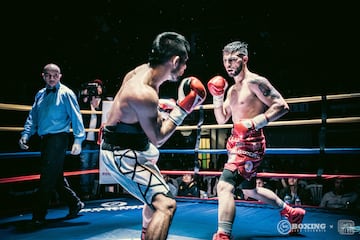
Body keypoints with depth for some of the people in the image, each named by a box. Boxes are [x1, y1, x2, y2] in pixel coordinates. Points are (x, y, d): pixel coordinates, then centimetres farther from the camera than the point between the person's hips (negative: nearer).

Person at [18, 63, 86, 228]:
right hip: (44, 139, 7)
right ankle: (75, 203, 29)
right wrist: (25, 135, 2)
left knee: (48, 177, -5)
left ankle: (38, 216, 4)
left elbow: (76, 117, -10)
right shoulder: (40, 94, 15)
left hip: (58, 138, -7)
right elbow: (33, 117, 16)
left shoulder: (66, 93, -5)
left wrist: (78, 141, -18)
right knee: (56, 177, 14)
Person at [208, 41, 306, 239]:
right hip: (237, 142, 10)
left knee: (224, 186, -23)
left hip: (250, 143, -10)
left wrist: (255, 122, -28)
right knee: (250, 190, 24)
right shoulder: (232, 90, 15)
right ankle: (292, 213, 43)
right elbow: (221, 120, 17)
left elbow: (282, 106, -18)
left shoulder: (255, 82, -11)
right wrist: (217, 96, 4)